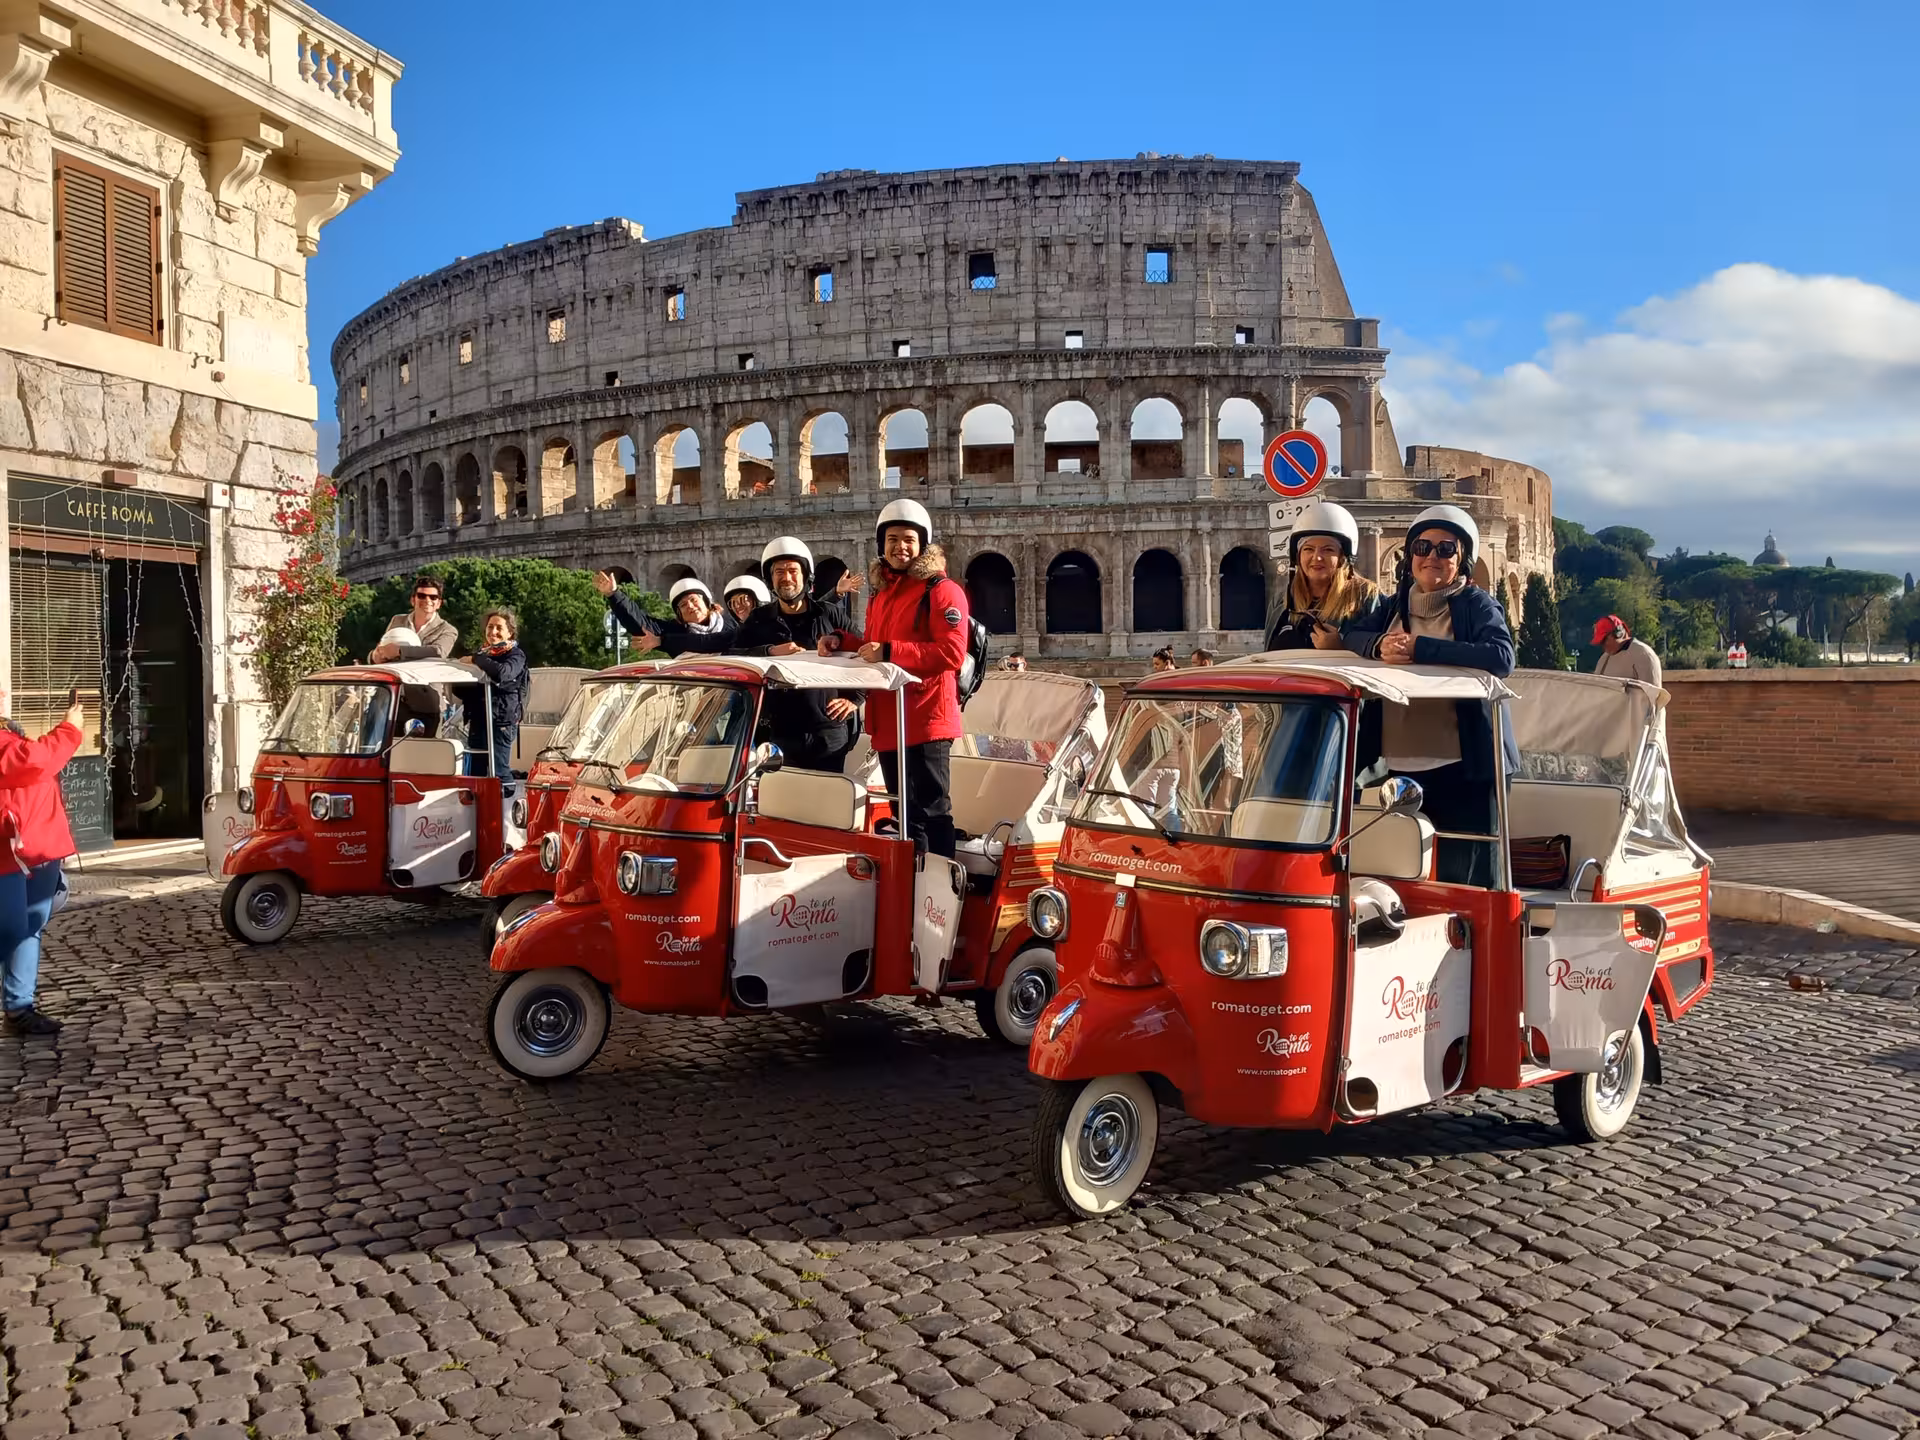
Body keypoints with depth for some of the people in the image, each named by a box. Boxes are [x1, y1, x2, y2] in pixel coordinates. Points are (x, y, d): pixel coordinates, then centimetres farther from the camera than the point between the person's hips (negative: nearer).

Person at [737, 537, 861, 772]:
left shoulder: (831, 614, 8)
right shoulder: (759, 621, 11)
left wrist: (854, 698, 3)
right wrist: (770, 652, -17)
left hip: (829, 734, 0)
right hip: (780, 735, 0)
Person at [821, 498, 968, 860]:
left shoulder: (941, 591, -9)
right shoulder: (880, 595, 19)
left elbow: (952, 653, -19)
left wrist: (889, 651, -24)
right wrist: (842, 640, 10)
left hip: (926, 720, -9)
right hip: (888, 722, 9)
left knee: (931, 813, -6)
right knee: (906, 815, 17)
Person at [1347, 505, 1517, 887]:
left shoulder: (1476, 604, -1)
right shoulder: (1394, 606, 16)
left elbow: (1502, 657, -18)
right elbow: (1352, 637, 3)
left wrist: (1419, 648, -22)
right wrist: (1379, 645, -20)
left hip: (1463, 768, -5)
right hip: (1400, 765, 5)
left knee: (1464, 879, -4)